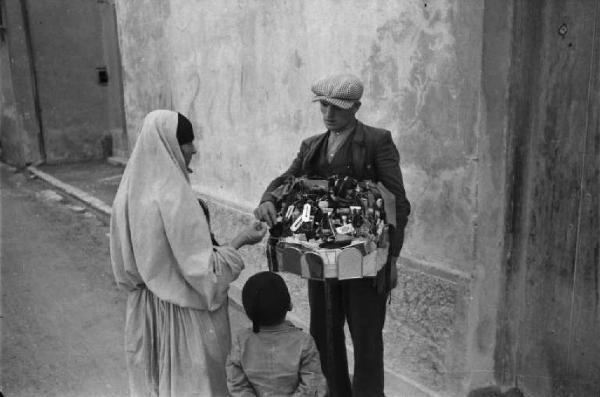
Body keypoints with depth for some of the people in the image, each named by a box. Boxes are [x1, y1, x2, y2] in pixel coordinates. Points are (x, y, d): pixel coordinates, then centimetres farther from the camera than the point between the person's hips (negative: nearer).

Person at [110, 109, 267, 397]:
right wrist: (241, 240, -13)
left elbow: (124, 263, 7)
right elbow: (202, 270, -23)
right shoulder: (173, 196, -25)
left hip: (146, 308, 7)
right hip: (181, 312, -7)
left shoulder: (130, 190, -1)